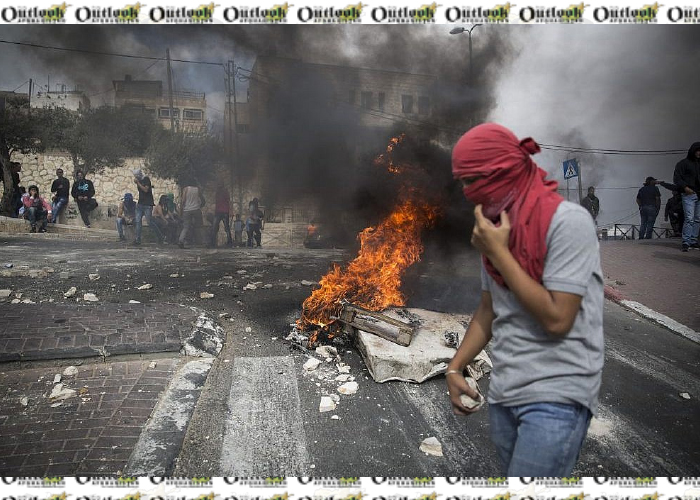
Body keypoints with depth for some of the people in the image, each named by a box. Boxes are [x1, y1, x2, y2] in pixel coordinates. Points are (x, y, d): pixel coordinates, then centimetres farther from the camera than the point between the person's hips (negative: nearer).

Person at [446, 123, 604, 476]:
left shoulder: (567, 221, -15)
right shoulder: (496, 229, 6)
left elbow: (556, 319, -20)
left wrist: (498, 252, -17)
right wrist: (455, 367, 6)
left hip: (556, 396, -6)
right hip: (503, 394, 7)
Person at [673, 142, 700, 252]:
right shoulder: (683, 163, 4)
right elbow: (677, 178, -3)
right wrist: (685, 187, -17)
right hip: (689, 194, -6)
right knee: (689, 219, -13)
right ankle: (686, 242, -14)